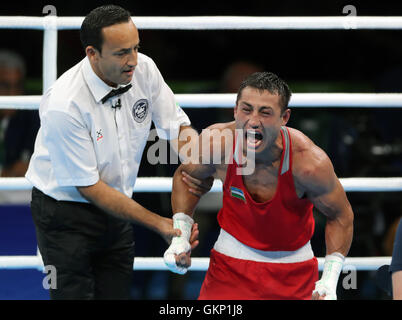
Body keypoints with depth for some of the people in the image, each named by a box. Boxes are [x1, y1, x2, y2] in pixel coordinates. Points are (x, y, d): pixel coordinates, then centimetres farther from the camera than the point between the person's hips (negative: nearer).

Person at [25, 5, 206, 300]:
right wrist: (158, 223, -22)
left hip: (116, 211, 6)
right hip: (66, 215, -5)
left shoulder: (144, 69, -10)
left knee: (118, 293, 5)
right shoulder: (64, 105, -28)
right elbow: (89, 187, -22)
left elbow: (178, 125, 3)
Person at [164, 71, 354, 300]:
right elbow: (186, 175, 2)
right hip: (231, 262, 1)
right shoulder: (217, 140, -21)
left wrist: (329, 281, -18)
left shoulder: (310, 162, -27)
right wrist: (180, 237, -6)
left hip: (294, 270, -1)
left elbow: (341, 216, -10)